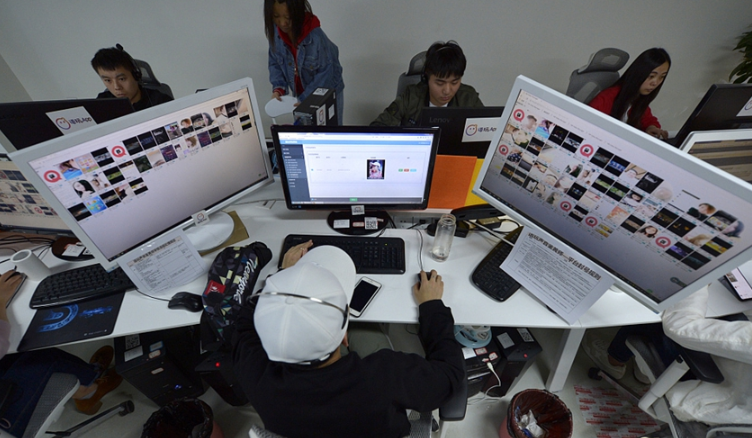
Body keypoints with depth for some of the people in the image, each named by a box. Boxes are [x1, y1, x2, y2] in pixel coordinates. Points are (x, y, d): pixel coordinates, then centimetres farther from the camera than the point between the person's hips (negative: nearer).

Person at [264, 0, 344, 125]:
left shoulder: (316, 37, -30)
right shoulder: (275, 33, -13)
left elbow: (328, 74, -23)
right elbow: (275, 63, -1)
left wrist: (306, 99, -26)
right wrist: (278, 88, -19)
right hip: (301, 96, 5)